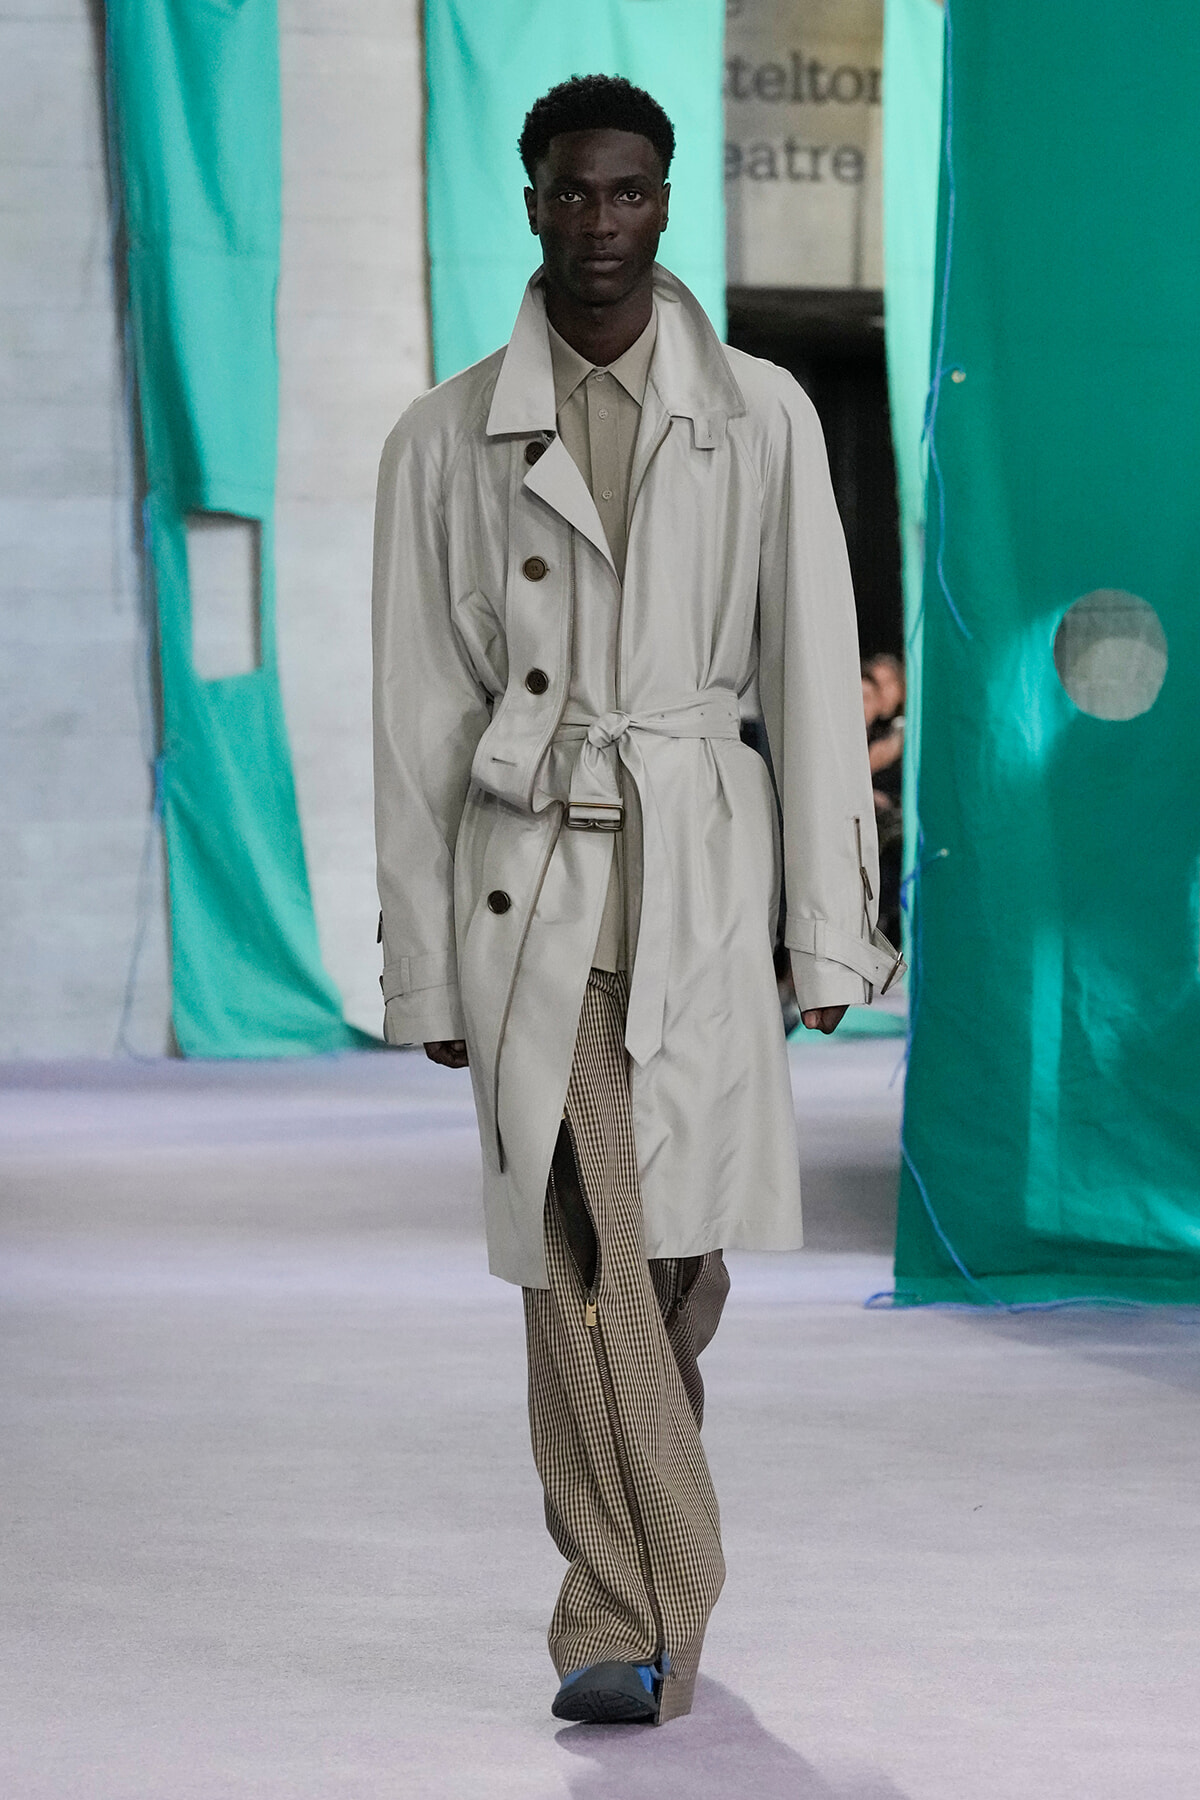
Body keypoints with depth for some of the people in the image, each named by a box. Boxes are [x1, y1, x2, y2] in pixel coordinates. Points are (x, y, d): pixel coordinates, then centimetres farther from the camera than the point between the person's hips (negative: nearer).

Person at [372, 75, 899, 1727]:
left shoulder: (763, 419, 5)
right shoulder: (446, 441, 4)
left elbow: (814, 679, 5)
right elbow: (421, 719, 5)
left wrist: (832, 925, 0)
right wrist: (423, 966, 3)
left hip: (701, 863, 1)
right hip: (526, 870, -1)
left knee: (682, 1248, 7)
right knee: (580, 1246, -9)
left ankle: (627, 1584, 31)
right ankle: (635, 1625, -5)